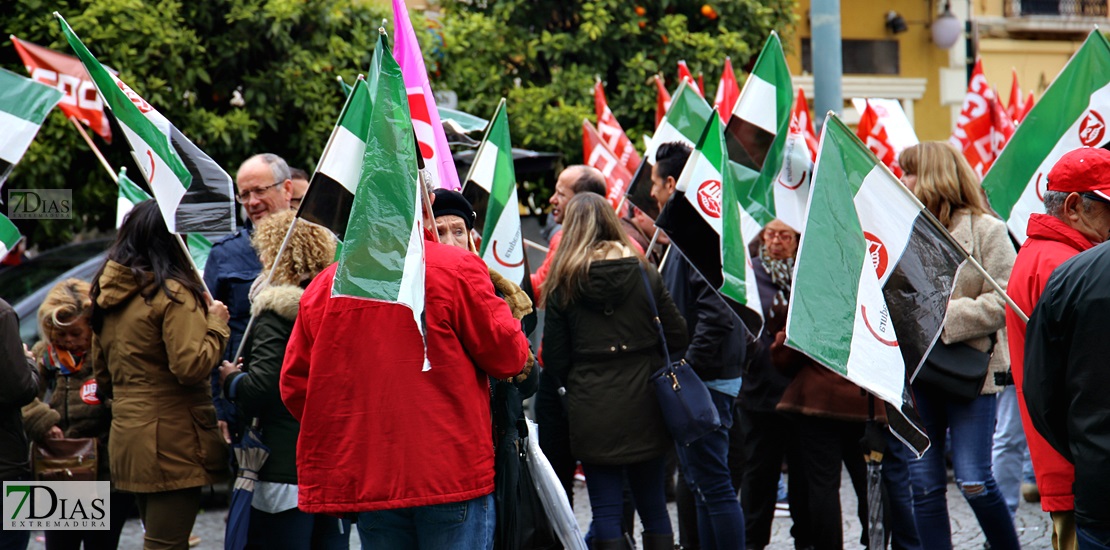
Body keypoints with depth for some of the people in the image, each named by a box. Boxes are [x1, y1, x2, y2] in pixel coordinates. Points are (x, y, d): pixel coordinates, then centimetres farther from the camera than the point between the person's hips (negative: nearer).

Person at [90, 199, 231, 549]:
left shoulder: (107, 295, 11)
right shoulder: (173, 293, -13)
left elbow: (102, 376, 19)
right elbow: (191, 366, -21)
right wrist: (216, 325, -7)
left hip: (126, 437, 8)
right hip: (172, 438, -8)